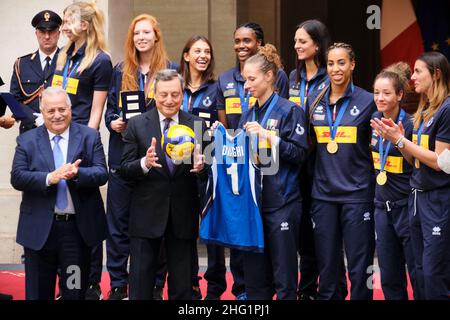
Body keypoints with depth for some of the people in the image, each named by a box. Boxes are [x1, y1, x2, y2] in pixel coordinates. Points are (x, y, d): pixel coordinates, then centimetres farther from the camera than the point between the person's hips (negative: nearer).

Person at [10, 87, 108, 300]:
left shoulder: (90, 137, 4)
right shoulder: (27, 140, 4)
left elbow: (101, 174, -5)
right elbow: (17, 178, -7)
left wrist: (77, 174, -25)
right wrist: (49, 178, -23)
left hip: (78, 228, 0)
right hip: (40, 229, 0)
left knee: (76, 291, 8)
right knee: (39, 292, 8)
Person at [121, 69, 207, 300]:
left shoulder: (197, 125, 4)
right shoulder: (137, 125, 1)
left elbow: (207, 173, 4)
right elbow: (124, 169, -2)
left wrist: (200, 166, -19)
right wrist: (144, 163, -23)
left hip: (184, 217, 1)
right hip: (146, 214, -1)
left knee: (182, 288, 8)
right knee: (140, 286, 4)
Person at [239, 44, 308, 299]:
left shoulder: (290, 110, -5)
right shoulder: (249, 115, 14)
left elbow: (300, 153, -12)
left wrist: (268, 137, -20)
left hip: (282, 203, -6)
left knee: (284, 277, 0)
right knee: (254, 275, 9)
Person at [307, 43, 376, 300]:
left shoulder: (367, 101, -3)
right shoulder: (314, 101, 7)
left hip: (357, 193, -3)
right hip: (323, 193, 4)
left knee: (359, 266, 0)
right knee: (327, 265, 9)